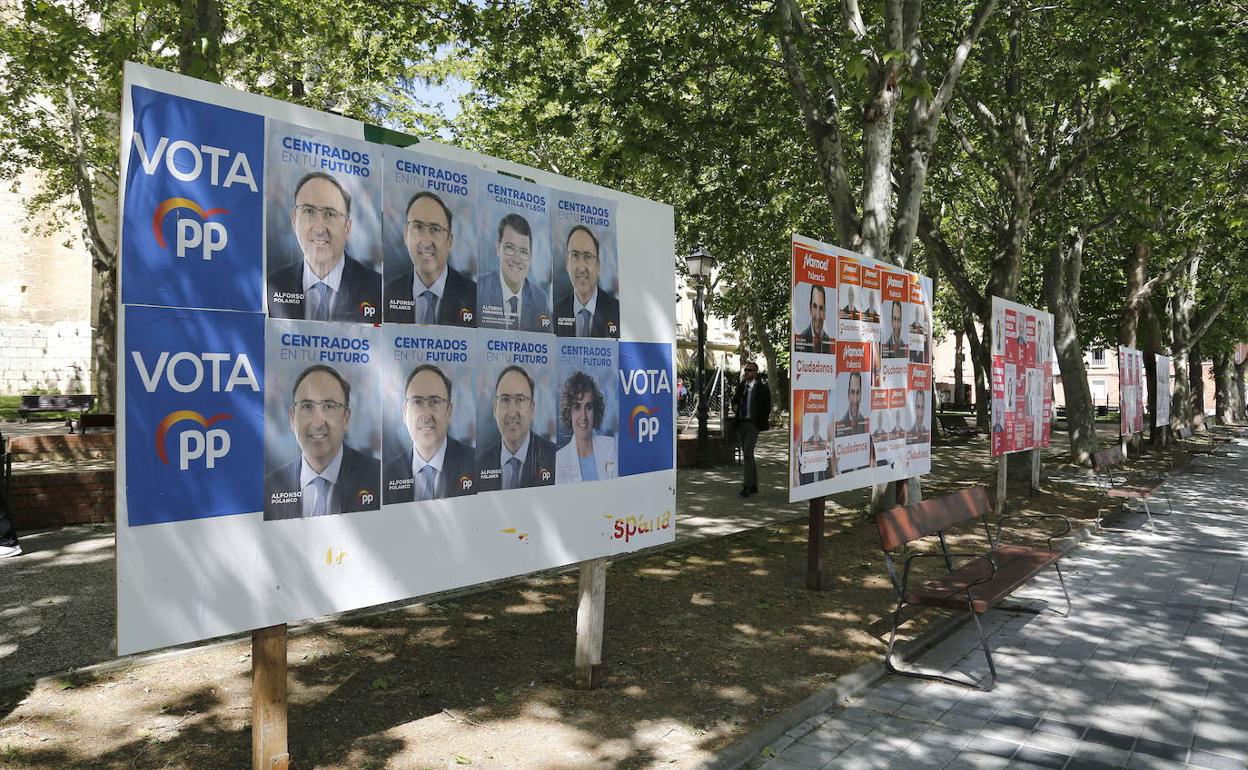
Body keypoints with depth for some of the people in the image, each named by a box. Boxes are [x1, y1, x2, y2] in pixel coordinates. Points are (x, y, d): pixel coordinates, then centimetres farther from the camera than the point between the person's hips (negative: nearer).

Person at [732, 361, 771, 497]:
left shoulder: (762, 388, -3)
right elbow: (735, 399, 25)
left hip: (753, 424, -6)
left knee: (747, 452, -18)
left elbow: (767, 407, -1)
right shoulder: (740, 386, 12)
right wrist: (734, 406, 4)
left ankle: (747, 486, -18)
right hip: (741, 423, 6)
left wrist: (762, 422, -7)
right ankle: (754, 485, 20)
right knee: (747, 454, 11)